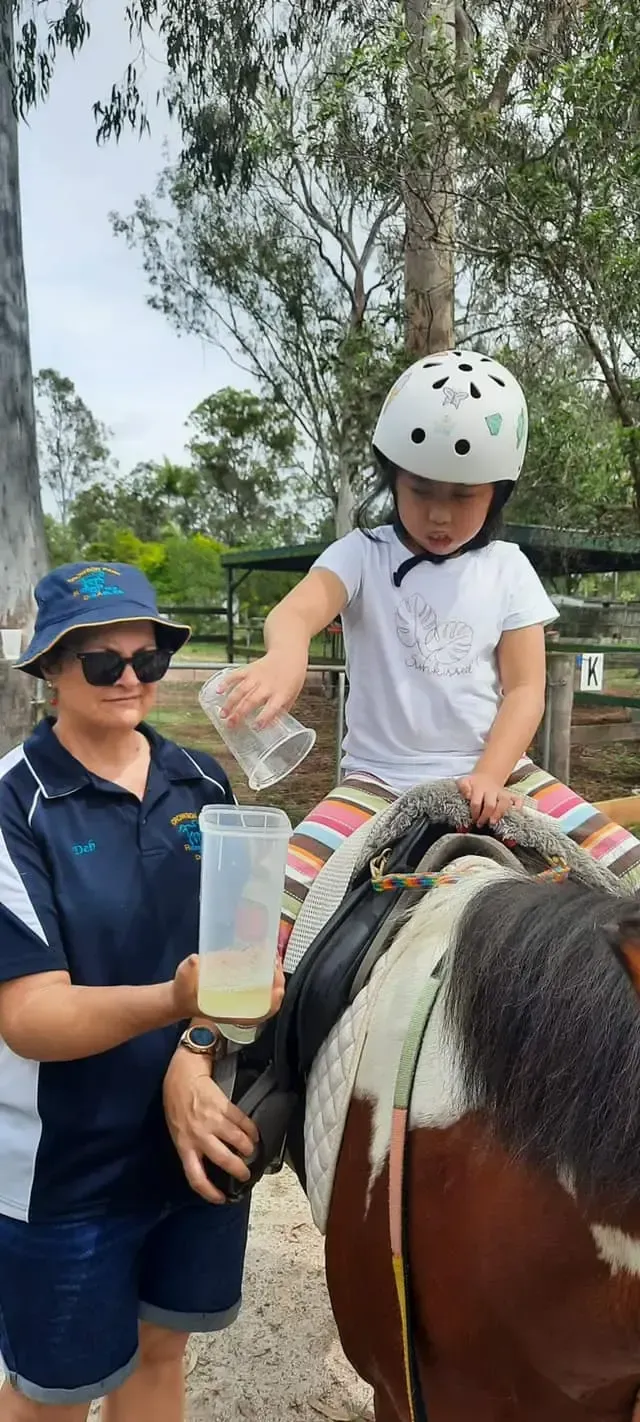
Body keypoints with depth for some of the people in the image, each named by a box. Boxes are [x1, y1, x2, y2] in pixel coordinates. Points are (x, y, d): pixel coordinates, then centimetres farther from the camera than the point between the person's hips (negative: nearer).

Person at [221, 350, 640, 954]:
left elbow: (525, 687, 1)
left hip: (492, 773, 2)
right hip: (381, 780, -2)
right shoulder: (363, 555, -3)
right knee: (278, 897, -23)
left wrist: (488, 777, -16)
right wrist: (286, 655, -50)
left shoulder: (507, 569, 4)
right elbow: (297, 609, -24)